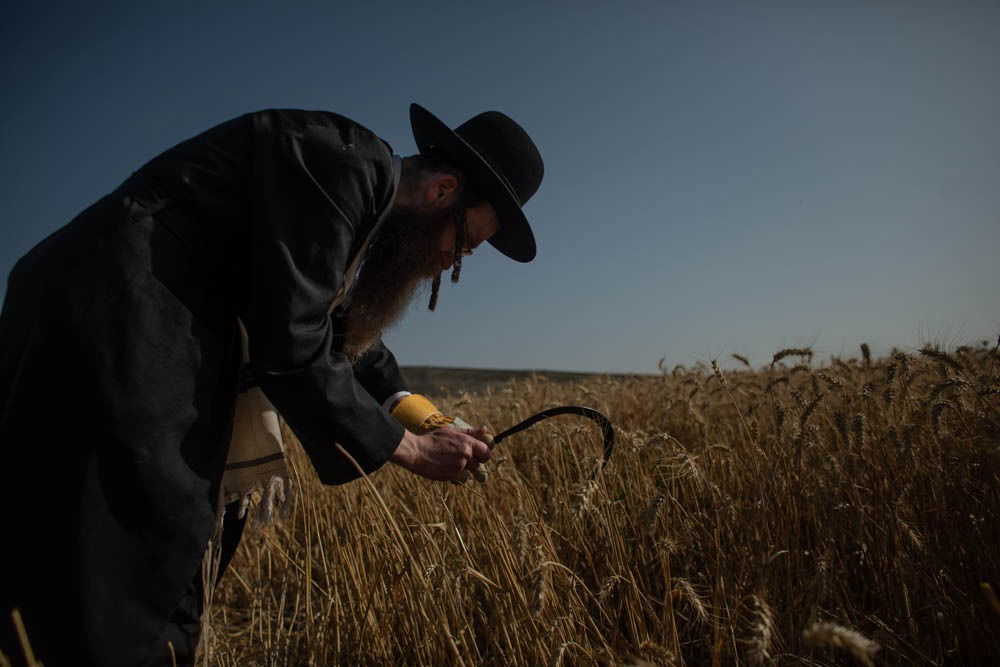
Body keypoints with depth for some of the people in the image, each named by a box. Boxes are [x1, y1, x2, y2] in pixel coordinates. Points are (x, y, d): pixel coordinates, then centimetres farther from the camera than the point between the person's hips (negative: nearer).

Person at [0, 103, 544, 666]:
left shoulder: (364, 203, 15)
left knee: (165, 589, 16)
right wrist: (408, 448, -9)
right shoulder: (346, 162, -15)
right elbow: (292, 347, -21)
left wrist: (427, 421, 16)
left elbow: (345, 332, 27)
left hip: (158, 377, 10)